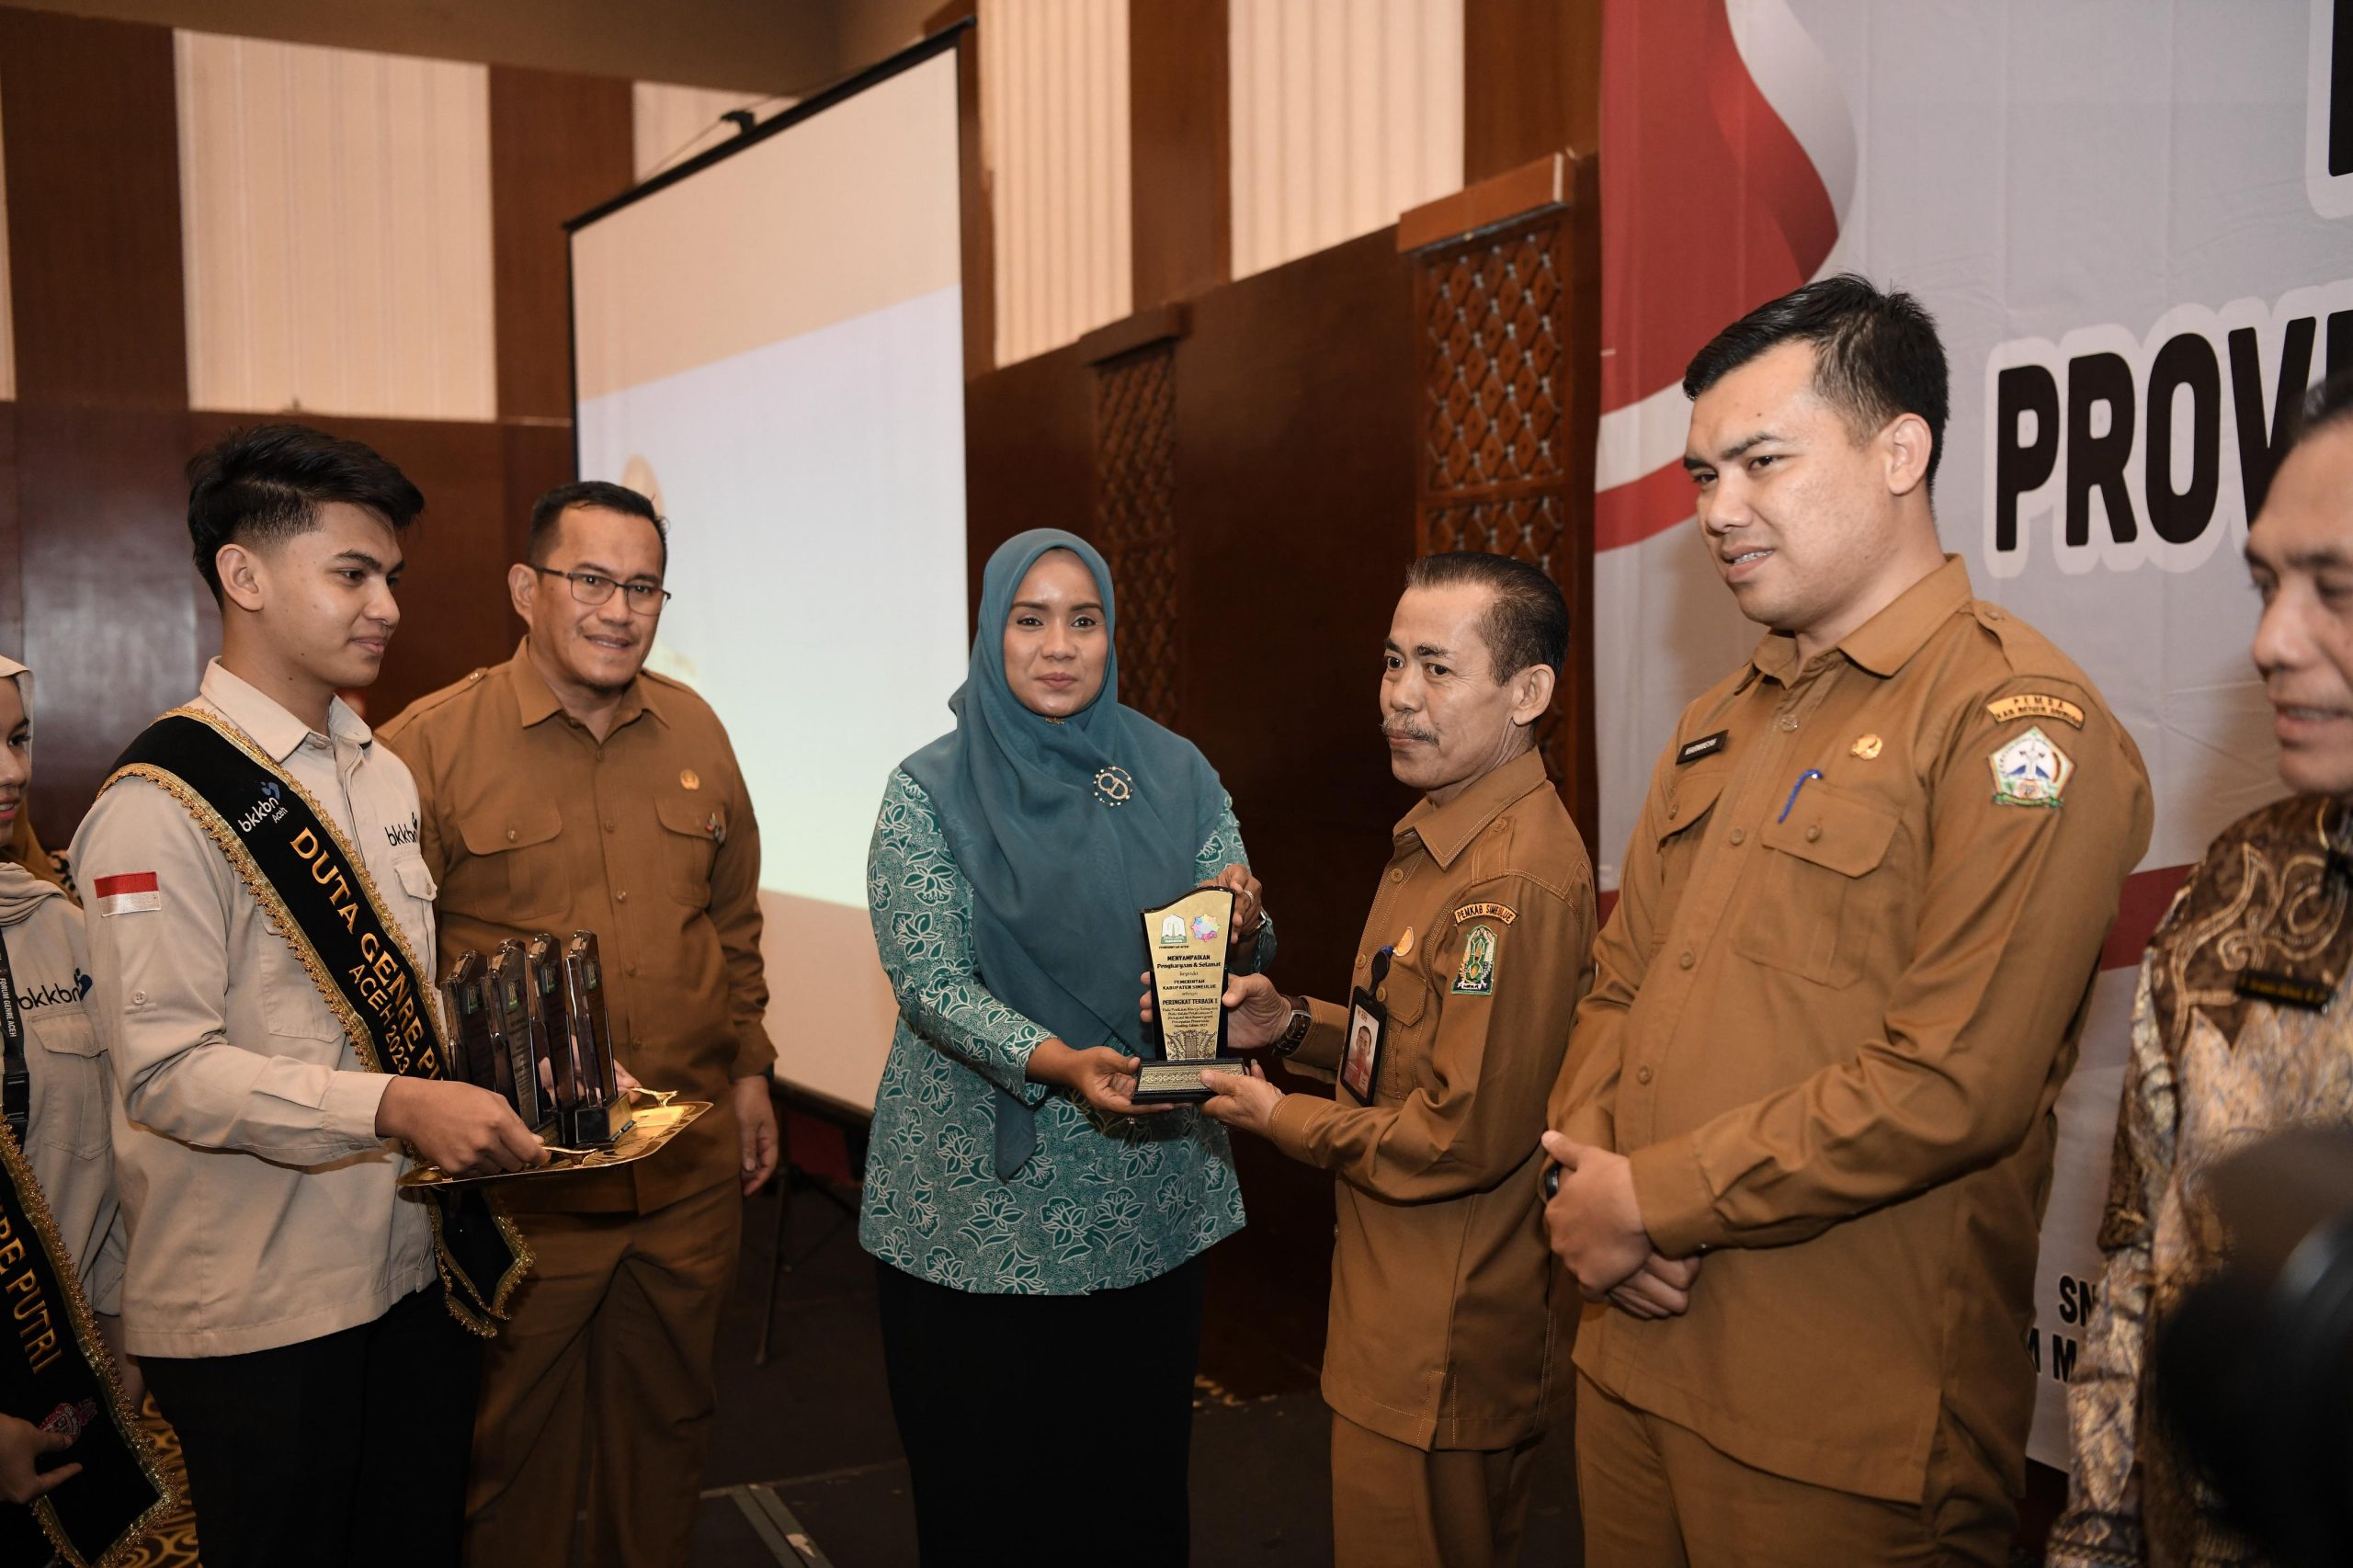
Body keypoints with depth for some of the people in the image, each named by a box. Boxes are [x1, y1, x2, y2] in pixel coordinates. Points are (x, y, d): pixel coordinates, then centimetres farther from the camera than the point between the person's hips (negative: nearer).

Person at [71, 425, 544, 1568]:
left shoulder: (383, 776, 12)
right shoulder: (162, 804, -14)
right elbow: (165, 1071, -20)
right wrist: (394, 1105, -29)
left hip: (416, 1265, 7)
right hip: (255, 1311, -7)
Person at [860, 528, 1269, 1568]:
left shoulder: (1176, 776, 4)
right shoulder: (931, 792, -4)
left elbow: (1236, 959, 4)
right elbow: (927, 979, -12)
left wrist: (1242, 928, -19)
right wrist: (1060, 1064, -27)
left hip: (1150, 1198, 3)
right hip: (983, 1200, -2)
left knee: (1137, 1455, 13)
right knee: (979, 1480, 8)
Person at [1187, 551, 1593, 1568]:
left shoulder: (1515, 881, -26)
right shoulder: (1443, 835, 9)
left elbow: (1468, 1137, -27)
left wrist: (1280, 1116, -13)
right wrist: (1290, 1023, 2)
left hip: (1448, 1349, -10)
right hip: (1405, 1303, 10)